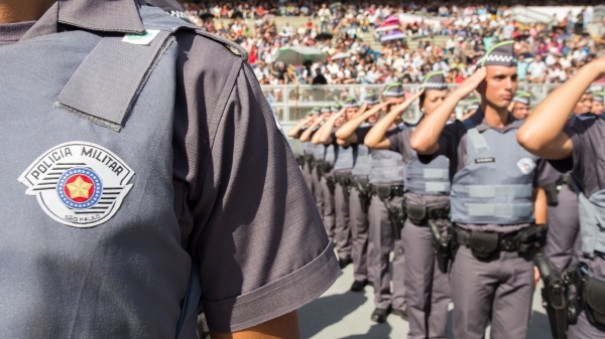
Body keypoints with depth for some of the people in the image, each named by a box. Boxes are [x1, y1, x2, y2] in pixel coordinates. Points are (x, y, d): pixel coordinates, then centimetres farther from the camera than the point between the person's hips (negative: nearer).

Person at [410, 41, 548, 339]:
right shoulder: (461, 133, -7)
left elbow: (537, 194, 11)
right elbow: (419, 143, -28)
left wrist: (538, 252, 9)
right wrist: (459, 92, -18)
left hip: (520, 255, 3)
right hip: (475, 255, -3)